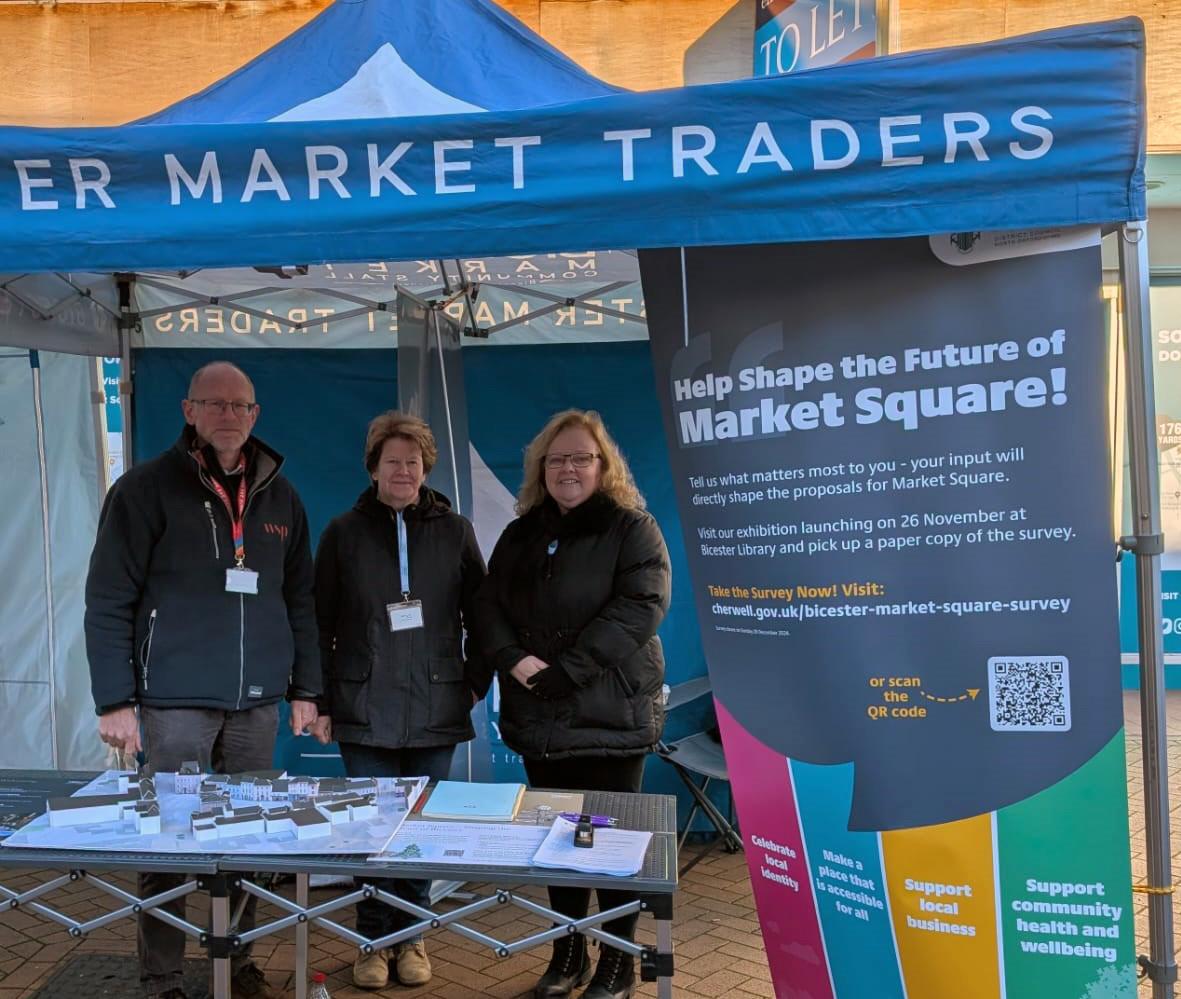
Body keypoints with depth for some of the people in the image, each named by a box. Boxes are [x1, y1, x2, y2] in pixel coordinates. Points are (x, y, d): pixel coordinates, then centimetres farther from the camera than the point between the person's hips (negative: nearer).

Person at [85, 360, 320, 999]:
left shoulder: (278, 497, 10)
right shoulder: (146, 489, -4)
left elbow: (299, 602, 14)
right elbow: (108, 601, -5)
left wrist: (305, 688, 10)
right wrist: (115, 700, -10)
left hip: (257, 705, 4)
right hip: (176, 702, -4)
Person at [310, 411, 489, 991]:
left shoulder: (454, 531, 5)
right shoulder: (344, 533, 3)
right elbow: (319, 625, 4)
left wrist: (475, 682, 3)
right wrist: (320, 703, 1)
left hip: (435, 712, 1)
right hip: (365, 713, 0)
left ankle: (411, 937, 24)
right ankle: (375, 940, 20)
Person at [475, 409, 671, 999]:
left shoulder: (632, 529, -4)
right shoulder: (521, 534, 12)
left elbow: (639, 608, -17)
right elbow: (488, 604, 8)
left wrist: (560, 671, -21)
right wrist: (514, 660, -13)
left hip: (610, 714, -5)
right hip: (539, 717, 5)